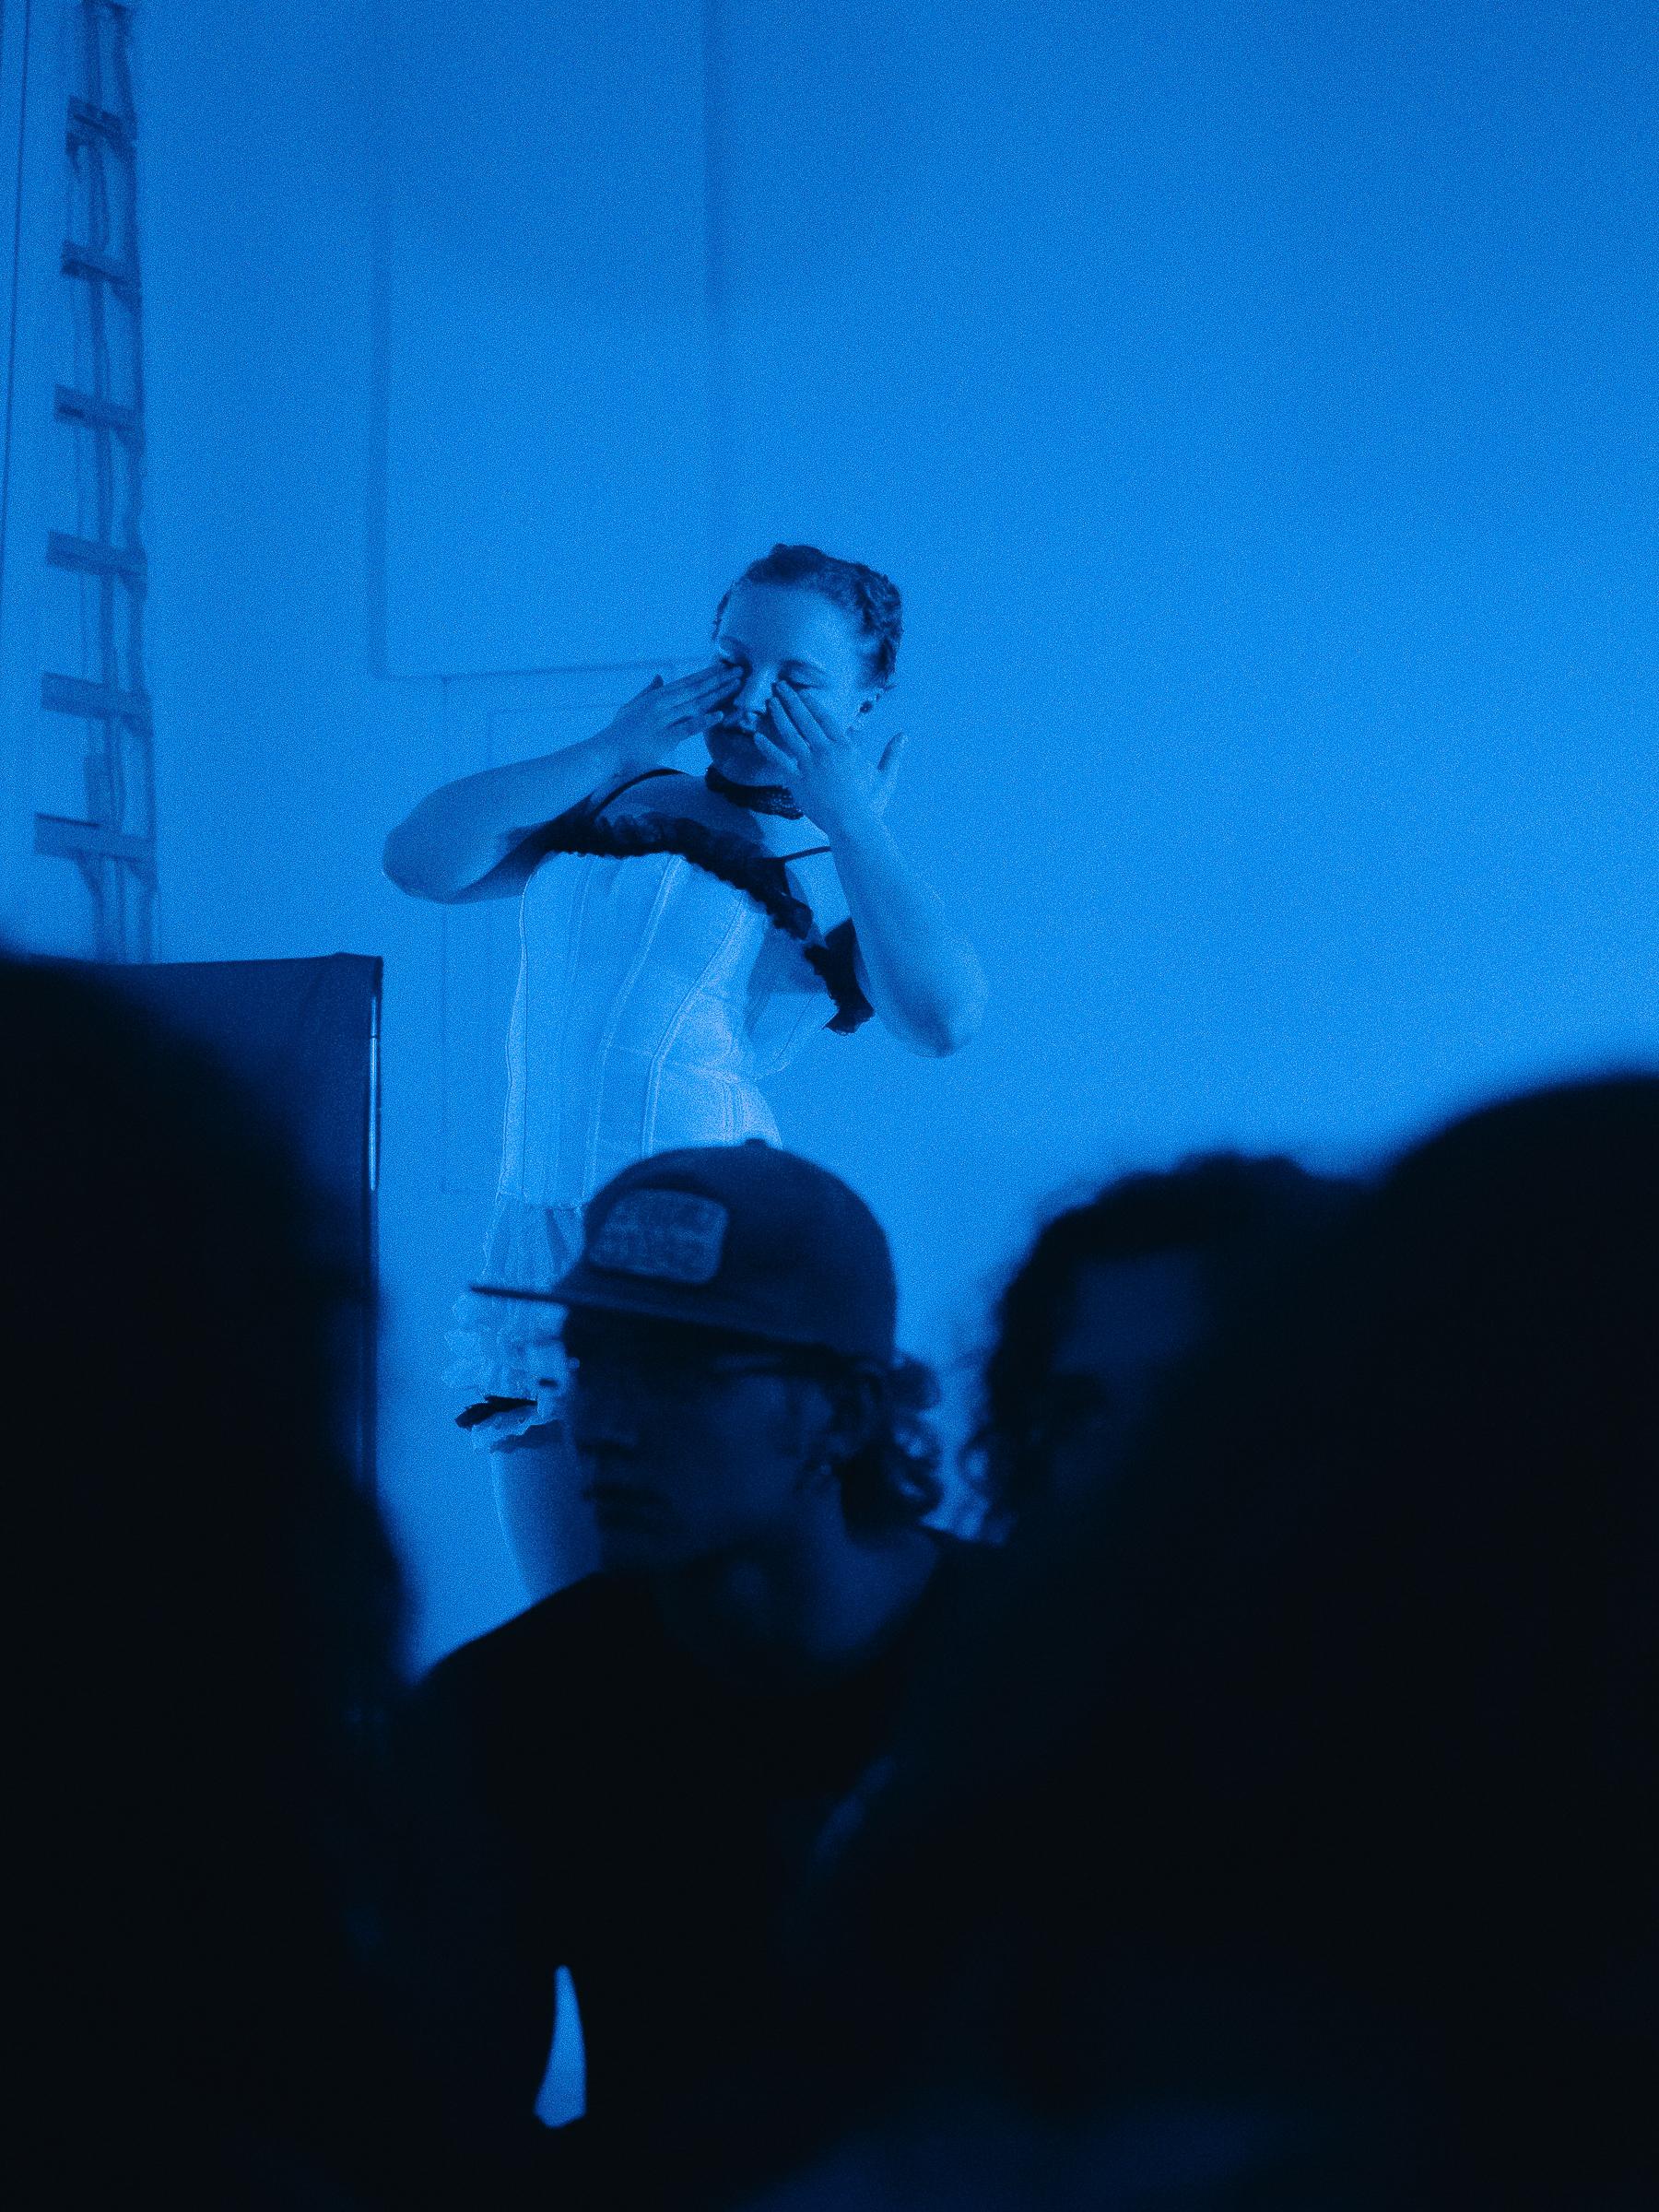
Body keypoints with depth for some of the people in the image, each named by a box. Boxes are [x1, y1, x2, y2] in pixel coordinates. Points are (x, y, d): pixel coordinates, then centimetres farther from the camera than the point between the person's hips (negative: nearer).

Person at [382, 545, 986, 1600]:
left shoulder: (850, 878, 10)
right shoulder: (614, 800, 20)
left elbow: (946, 1019, -11)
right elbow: (420, 860, 6)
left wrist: (854, 818, -2)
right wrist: (614, 750, 7)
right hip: (540, 1259, 3)